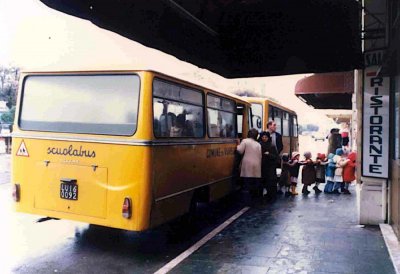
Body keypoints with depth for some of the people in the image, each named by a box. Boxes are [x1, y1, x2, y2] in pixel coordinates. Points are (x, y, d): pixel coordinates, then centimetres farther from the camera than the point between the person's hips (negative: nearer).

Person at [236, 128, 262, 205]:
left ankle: (247, 201, -2)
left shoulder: (245, 141, -1)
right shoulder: (258, 144, 13)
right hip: (256, 165, 4)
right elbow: (260, 156, 11)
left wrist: (238, 145, 11)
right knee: (255, 184, 11)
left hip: (247, 165, -4)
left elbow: (240, 150, -8)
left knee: (247, 184, -1)